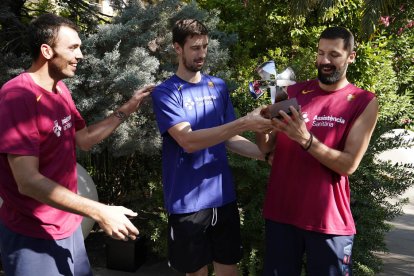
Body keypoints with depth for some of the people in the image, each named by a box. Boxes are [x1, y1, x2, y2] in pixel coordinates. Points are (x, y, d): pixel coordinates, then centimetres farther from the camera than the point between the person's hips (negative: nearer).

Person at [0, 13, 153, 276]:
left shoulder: (60, 90, 7)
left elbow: (85, 139, 19)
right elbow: (28, 181, -27)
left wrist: (127, 109, 10)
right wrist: (100, 212, -28)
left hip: (68, 226, 8)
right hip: (33, 237, -8)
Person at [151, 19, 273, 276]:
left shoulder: (219, 86, 7)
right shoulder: (165, 93, -9)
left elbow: (228, 138, 10)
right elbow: (188, 141, -22)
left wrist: (266, 153, -5)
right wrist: (244, 123, -28)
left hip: (223, 196, 4)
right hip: (188, 202, -4)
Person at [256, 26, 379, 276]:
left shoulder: (364, 102, -4)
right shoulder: (293, 92, 5)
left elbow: (349, 164, -11)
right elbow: (266, 147, 5)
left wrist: (306, 139, -24)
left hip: (329, 219, -2)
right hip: (281, 212, 3)